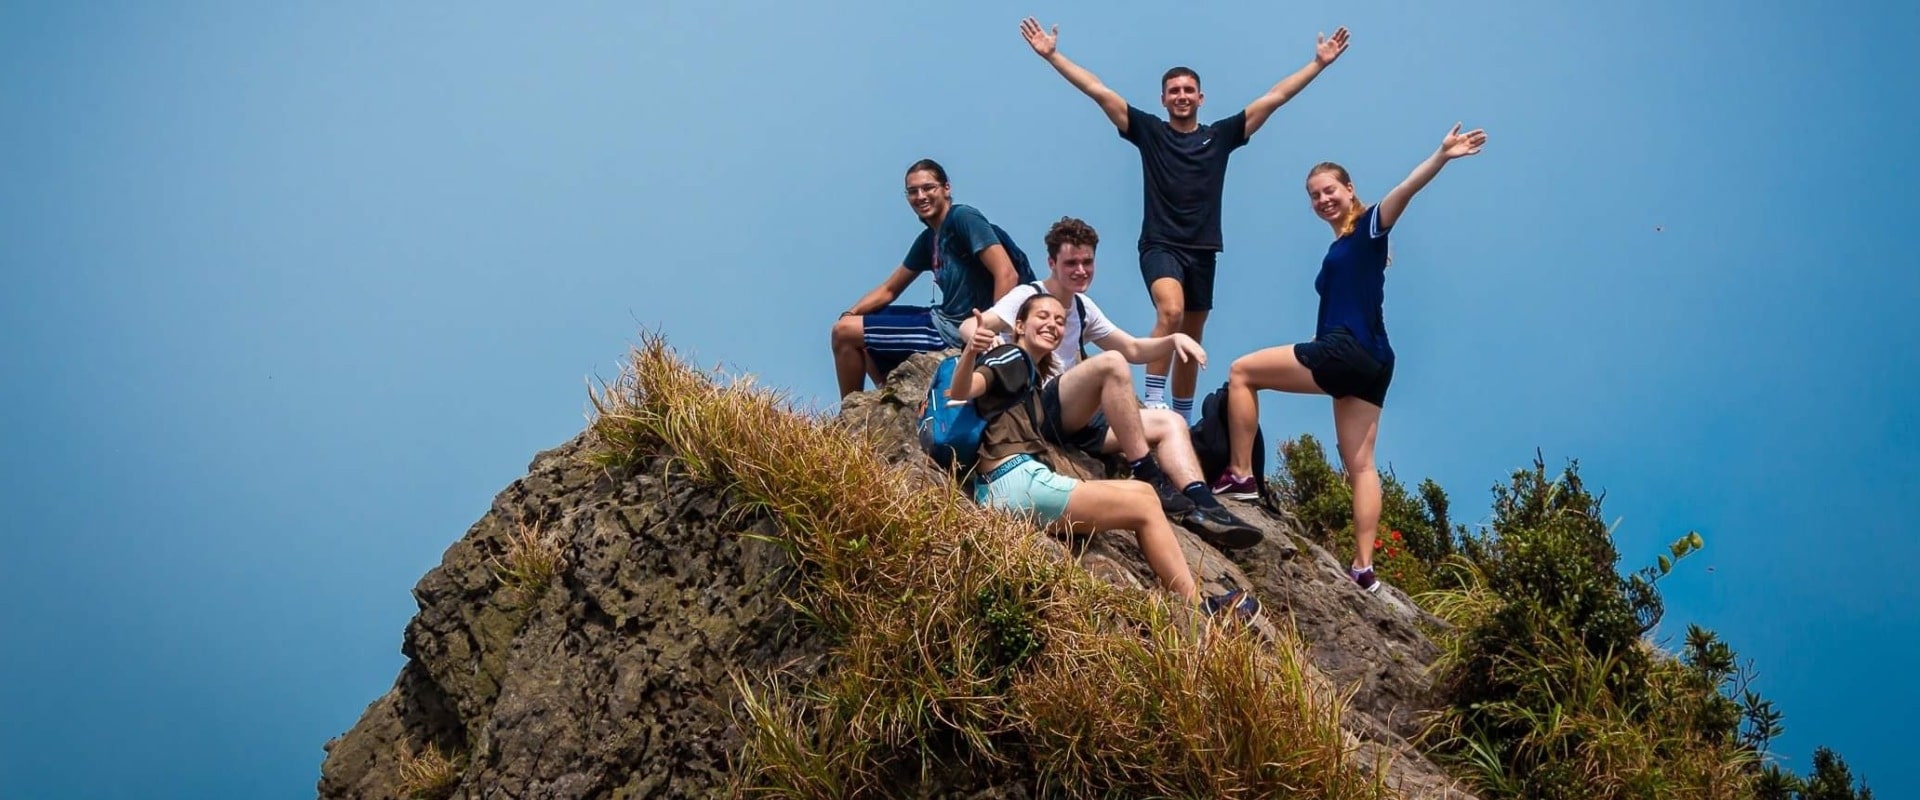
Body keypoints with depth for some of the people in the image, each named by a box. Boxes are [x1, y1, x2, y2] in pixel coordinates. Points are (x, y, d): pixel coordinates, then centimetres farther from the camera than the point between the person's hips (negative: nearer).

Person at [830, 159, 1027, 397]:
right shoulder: (928, 239, 12)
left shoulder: (964, 218, -13)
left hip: (960, 331, -10)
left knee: (844, 333, -6)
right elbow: (889, 289, 18)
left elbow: (1007, 274, -24)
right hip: (944, 319, 10)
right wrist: (851, 314, 0)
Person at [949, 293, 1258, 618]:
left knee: (1142, 492, 11)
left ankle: (1179, 597, -1)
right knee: (1144, 508, -3)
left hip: (1026, 482, 10)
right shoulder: (1011, 358, -1)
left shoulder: (1029, 373, 27)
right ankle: (1199, 610, -1)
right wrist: (970, 351, -39)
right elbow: (960, 393, -19)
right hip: (1017, 481, -10)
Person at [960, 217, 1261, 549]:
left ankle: (1202, 506, -25)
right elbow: (969, 327, -19)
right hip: (1037, 410, -8)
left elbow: (1133, 349, 21)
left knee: (1170, 422, -6)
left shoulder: (1083, 307, 16)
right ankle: (1149, 480, -29)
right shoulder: (1028, 296, -4)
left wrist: (1173, 340, 0)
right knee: (1111, 363, -30)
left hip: (1077, 418, 8)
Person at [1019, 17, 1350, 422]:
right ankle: (1153, 399, -24)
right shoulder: (1148, 131, 3)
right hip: (1160, 245, -3)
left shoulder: (1221, 135, 8)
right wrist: (1052, 55, -4)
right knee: (1170, 312, -31)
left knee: (1191, 341, 11)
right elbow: (1099, 91, -1)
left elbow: (1275, 96, 9)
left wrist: (1319, 63, 7)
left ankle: (1183, 418, 23)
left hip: (1202, 250, 3)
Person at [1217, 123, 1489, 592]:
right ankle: (1364, 568, 2)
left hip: (1346, 353, -10)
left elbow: (1406, 189, -16)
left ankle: (1240, 475, 1)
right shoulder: (1338, 251, 24)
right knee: (1360, 464, 5)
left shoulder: (1369, 228, 0)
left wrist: (1441, 156, -31)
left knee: (1241, 373, 1)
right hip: (1370, 364, 10)